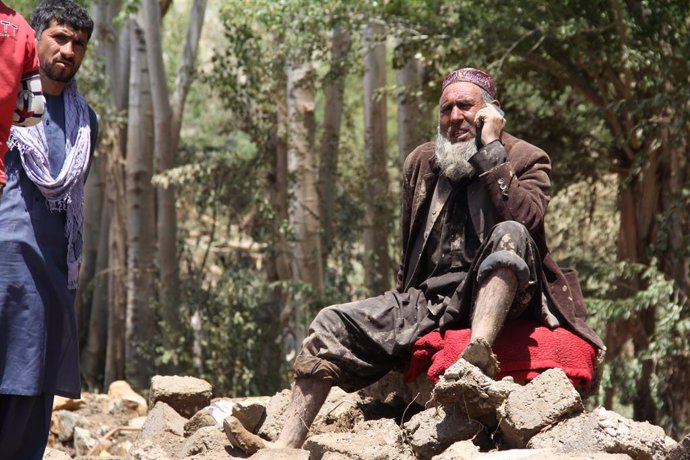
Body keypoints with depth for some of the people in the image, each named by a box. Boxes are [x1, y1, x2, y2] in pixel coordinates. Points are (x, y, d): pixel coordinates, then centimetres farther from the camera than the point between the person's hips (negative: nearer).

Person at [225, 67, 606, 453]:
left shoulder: (526, 161, 3)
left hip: (497, 301, -5)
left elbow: (525, 218, -21)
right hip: (429, 299, 5)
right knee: (333, 326, -11)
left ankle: (478, 353, -55)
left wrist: (491, 149, -17)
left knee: (510, 234, -35)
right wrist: (403, 312, 24)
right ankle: (287, 445, -22)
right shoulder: (422, 163, 17)